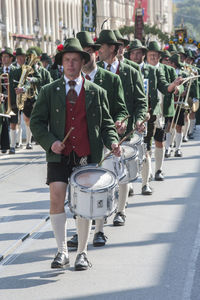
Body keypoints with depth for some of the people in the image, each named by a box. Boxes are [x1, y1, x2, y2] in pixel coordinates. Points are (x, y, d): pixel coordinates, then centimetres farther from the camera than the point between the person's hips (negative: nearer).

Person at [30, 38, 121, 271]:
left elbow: (106, 123, 11)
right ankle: (62, 251, -3)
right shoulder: (49, 92, 7)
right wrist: (50, 142, -10)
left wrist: (112, 141, -8)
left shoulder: (97, 93, 8)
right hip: (59, 155, 0)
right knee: (56, 197, -13)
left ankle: (82, 253, 15)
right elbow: (37, 122, 6)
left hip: (88, 156, 0)